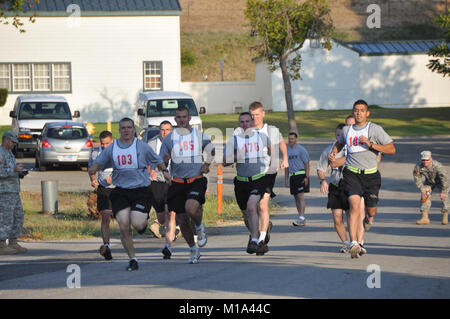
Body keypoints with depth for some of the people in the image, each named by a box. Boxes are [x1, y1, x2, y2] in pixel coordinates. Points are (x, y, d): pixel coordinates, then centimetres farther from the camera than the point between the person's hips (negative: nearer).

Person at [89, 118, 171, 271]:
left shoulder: (142, 146, 1)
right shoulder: (112, 148, 7)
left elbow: (157, 160, 15)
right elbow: (99, 162, 13)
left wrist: (164, 171, 6)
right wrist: (94, 168, -8)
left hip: (141, 190, -2)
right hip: (120, 192, 2)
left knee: (137, 224, -17)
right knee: (124, 227, -8)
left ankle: (144, 222, 24)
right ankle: (132, 260, 6)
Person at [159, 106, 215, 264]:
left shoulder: (200, 136, 6)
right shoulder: (169, 138, 6)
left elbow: (211, 150, 24)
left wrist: (207, 164, 7)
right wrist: (164, 161, -15)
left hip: (196, 181, -2)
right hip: (177, 183, 2)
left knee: (191, 208, -30)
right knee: (182, 220, 2)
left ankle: (200, 227, 4)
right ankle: (194, 250, 23)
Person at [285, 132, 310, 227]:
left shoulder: (301, 149, -5)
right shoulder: (287, 150, 15)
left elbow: (307, 164, -7)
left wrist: (306, 177, -15)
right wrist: (286, 179, 16)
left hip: (301, 175, -7)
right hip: (292, 176, 7)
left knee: (300, 196, -15)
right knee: (296, 197, 6)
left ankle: (301, 218, -20)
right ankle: (302, 221, 11)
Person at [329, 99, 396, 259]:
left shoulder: (375, 129, -1)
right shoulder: (347, 130, 10)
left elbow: (391, 149, -6)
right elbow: (339, 143, 33)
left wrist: (370, 144, -16)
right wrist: (334, 153, 11)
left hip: (370, 174, 0)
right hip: (352, 174, 0)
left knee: (371, 212, 9)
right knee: (355, 206, -22)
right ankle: (354, 243, -30)